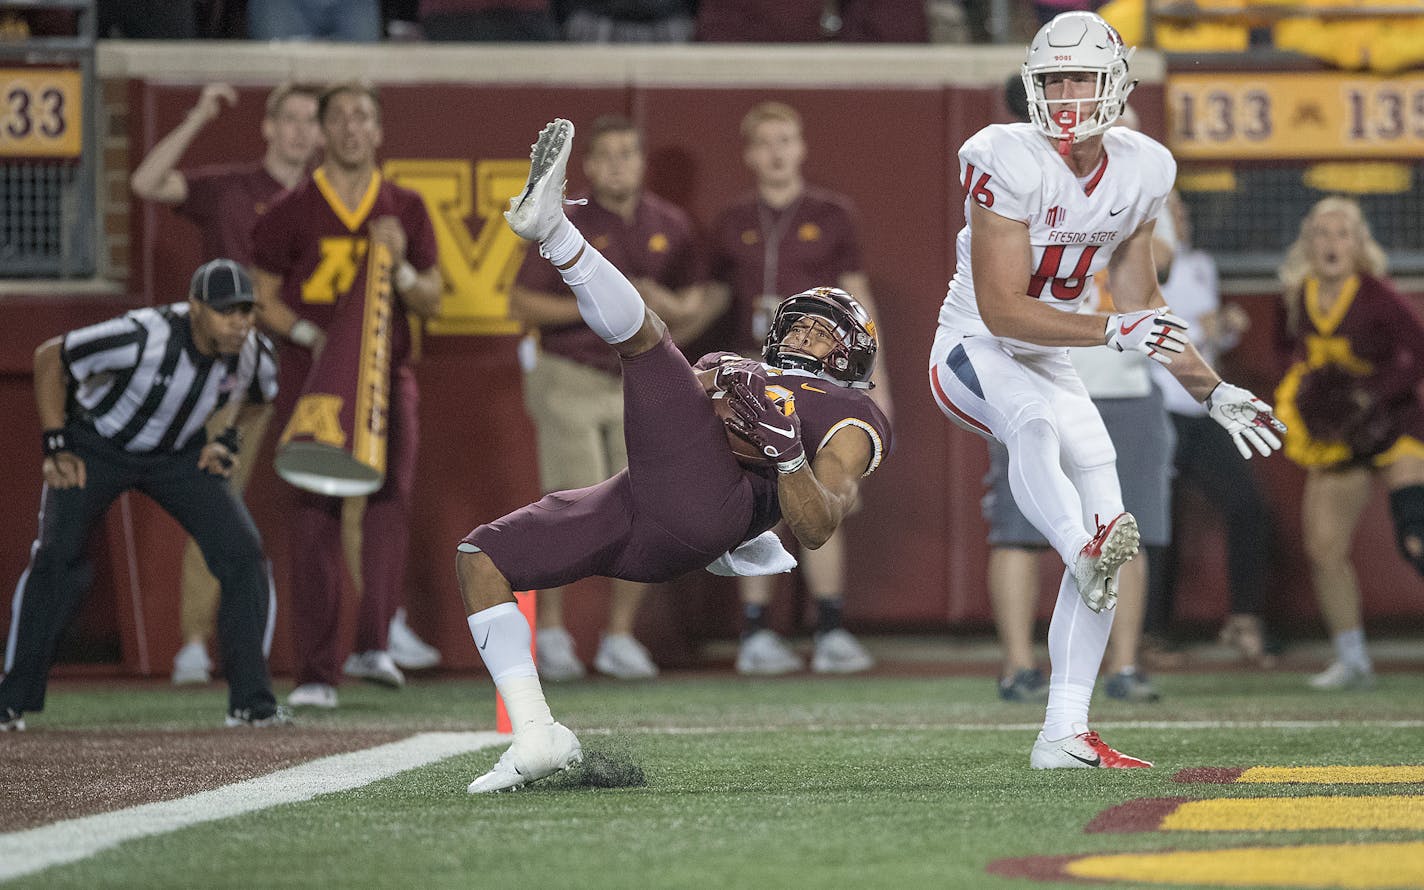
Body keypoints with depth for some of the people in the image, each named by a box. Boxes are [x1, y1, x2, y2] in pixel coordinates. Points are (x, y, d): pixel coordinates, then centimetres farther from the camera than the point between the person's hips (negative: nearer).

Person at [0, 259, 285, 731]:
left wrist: (226, 439, -4)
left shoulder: (252, 353, -19)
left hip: (180, 456, 4)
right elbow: (50, 357, -21)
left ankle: (251, 701, -2)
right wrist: (57, 447, -20)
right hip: (96, 445, -4)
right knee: (55, 559, -17)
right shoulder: (142, 338, -35)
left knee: (243, 555, -11)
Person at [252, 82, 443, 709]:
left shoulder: (405, 210, 10)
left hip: (387, 375, 2)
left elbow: (431, 300, 12)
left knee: (391, 499, -18)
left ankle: (374, 645, -19)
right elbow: (263, 299, 6)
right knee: (314, 521, -6)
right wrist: (309, 333, -11)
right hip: (311, 376, -2)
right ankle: (316, 673, -5)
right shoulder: (292, 211, 3)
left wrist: (398, 266, -8)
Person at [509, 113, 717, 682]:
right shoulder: (566, 225, -6)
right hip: (569, 379, -4)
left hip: (638, 383, 4)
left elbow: (697, 305, 15)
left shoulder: (669, 226, 5)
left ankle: (619, 637, 11)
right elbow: (520, 304, -6)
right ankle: (550, 630, 7)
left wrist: (670, 308, -9)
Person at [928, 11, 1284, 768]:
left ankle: (1065, 732, -2)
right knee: (1035, 422, -40)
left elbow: (1142, 302, 13)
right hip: (974, 351, -6)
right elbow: (1002, 309, -23)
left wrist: (1212, 391, 13)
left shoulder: (1140, 172, -1)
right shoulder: (1007, 163, -21)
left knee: (1108, 525, -3)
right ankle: (1085, 550, -66)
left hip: (1048, 363, 6)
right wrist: (1114, 332, -31)